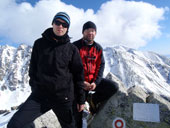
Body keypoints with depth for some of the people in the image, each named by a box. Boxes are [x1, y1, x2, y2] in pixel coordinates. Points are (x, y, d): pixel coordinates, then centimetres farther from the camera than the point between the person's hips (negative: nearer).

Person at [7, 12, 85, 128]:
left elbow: (78, 75, 1)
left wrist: (81, 99, 3)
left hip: (63, 97, -1)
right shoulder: (40, 43, 3)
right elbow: (33, 68, 12)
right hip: (40, 94, 2)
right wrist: (34, 86, 12)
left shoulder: (72, 49, -2)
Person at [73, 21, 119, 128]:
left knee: (114, 87, -15)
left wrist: (96, 82, -12)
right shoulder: (76, 46, -8)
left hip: (94, 80, 3)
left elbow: (101, 65, 2)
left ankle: (93, 99, 3)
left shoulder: (98, 48, 4)